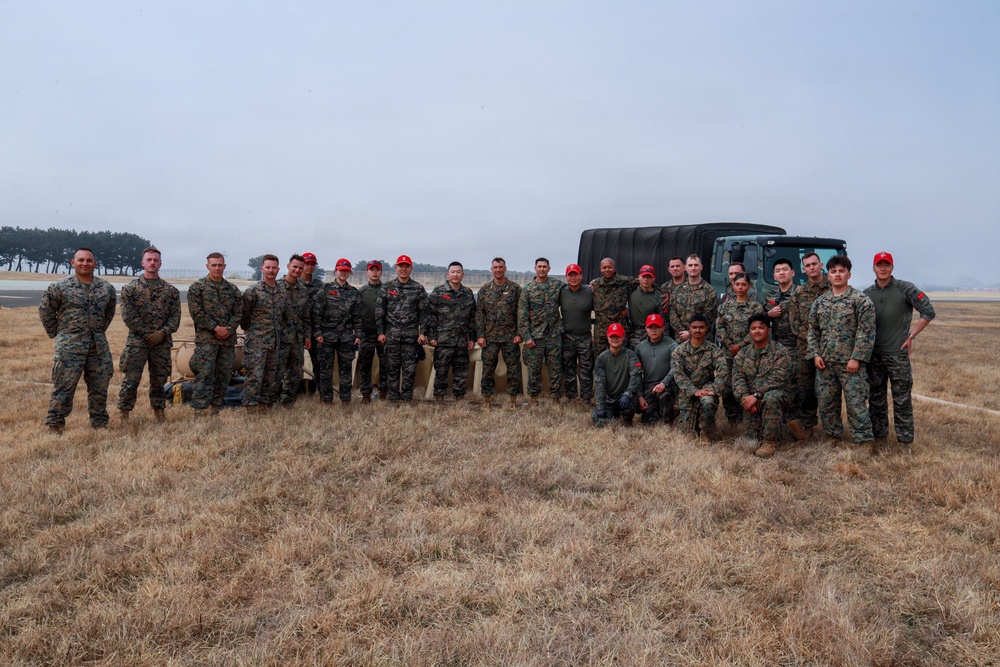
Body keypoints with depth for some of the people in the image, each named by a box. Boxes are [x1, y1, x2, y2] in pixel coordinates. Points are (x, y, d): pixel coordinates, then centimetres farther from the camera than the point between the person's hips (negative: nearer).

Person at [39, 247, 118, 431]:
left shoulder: (107, 288, 7)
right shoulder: (60, 287, -2)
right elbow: (45, 310, 6)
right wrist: (56, 332, 5)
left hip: (99, 346, 4)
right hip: (69, 345, -3)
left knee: (100, 387, 9)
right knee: (64, 387, -4)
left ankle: (99, 423, 20)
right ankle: (55, 423, 5)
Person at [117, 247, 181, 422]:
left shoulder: (171, 290, 8)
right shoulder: (130, 288, 1)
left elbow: (175, 315, 3)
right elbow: (128, 315, -5)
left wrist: (163, 332, -11)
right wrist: (147, 333, -11)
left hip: (162, 343, 2)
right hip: (137, 342, -2)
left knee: (159, 380, 11)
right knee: (131, 380, -2)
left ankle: (159, 412, 22)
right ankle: (124, 414, 7)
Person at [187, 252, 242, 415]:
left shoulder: (233, 290, 13)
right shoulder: (197, 287, 1)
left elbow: (238, 312, 9)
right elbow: (196, 312, -7)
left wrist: (229, 329, -8)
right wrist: (215, 327, -14)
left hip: (228, 339, 5)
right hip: (206, 339, -4)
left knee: (224, 375, 7)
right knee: (204, 374, -10)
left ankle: (215, 408, 19)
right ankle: (199, 410, -7)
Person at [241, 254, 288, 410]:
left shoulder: (282, 292, 11)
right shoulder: (253, 290, -7)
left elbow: (285, 315, 20)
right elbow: (244, 314, -5)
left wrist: (281, 329, 13)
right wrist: (250, 330, 2)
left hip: (275, 342, 6)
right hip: (256, 341, -6)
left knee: (272, 375, 10)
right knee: (255, 374, -6)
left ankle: (266, 403, 20)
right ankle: (251, 405, 1)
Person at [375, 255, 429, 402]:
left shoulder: (418, 289, 4)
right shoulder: (387, 287, 6)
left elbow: (424, 312, 3)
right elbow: (379, 311, 5)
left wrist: (423, 332, -3)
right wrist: (380, 332, 0)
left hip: (411, 335, 0)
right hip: (391, 334, 1)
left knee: (409, 368, 2)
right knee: (392, 367, 4)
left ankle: (407, 398, 11)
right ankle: (393, 398, 12)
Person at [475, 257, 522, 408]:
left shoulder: (515, 288, 2)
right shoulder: (484, 290, 7)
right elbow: (479, 314, 5)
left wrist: (519, 334, -6)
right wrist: (480, 335, -2)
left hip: (510, 337, -1)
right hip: (489, 337, 1)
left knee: (513, 368, 2)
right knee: (488, 368, 5)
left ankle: (513, 398, 12)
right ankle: (487, 398, 15)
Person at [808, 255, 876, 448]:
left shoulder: (861, 301, -4)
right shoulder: (819, 303, 12)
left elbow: (866, 332, -9)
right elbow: (813, 331, 15)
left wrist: (856, 358, -15)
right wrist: (815, 354, 2)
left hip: (850, 363, -5)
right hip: (825, 363, 5)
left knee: (856, 403, -5)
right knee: (825, 403, 11)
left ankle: (864, 441, 5)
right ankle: (833, 437, 25)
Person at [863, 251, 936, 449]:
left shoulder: (906, 289, -5)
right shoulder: (866, 294, 6)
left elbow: (928, 312, -6)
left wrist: (911, 336, -9)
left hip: (898, 353, -4)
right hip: (873, 354, 4)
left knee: (902, 398, 2)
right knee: (876, 396, 12)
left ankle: (906, 438, 11)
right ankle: (878, 433, 25)